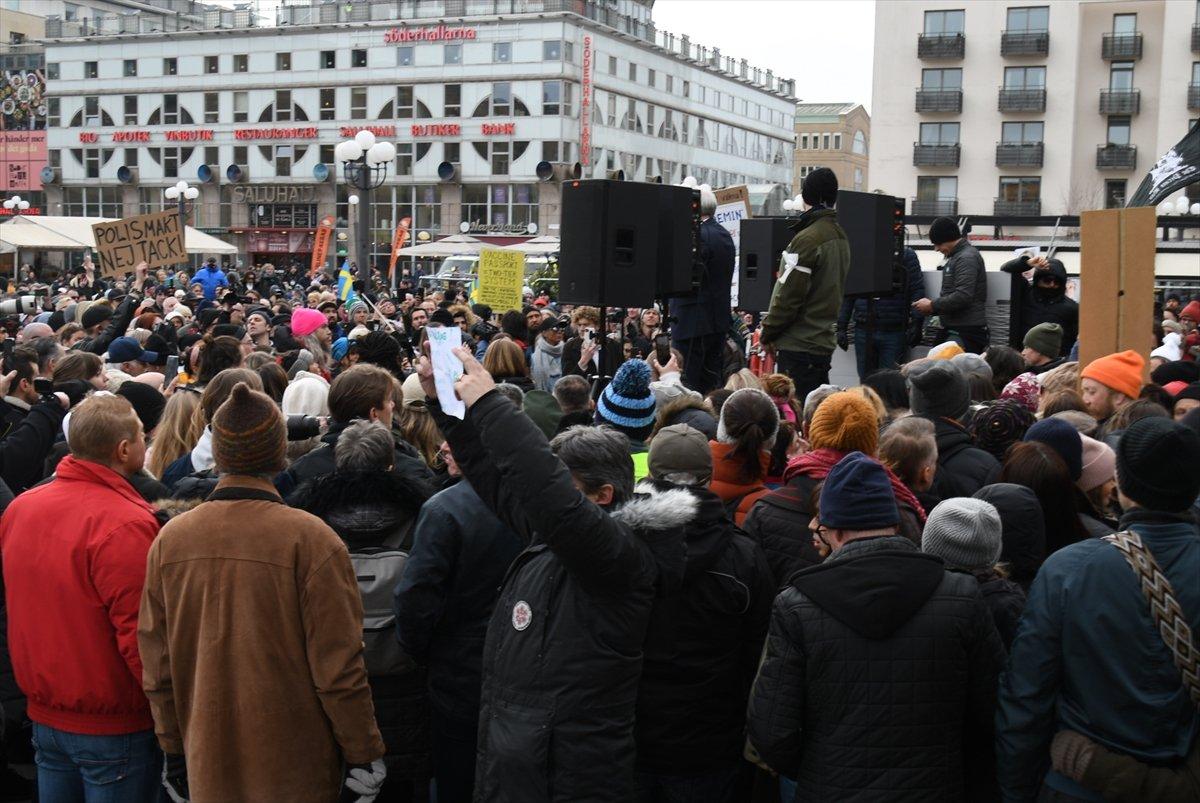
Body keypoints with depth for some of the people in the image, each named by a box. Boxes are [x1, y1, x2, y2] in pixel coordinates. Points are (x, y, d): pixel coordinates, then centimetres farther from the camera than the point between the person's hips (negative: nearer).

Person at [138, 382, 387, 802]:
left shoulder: (169, 540, -3)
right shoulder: (310, 539, -16)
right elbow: (338, 667, -15)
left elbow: (157, 667, 4)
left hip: (207, 768, 4)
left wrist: (175, 752, 14)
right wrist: (363, 754, -4)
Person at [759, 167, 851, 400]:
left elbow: (788, 295, -16)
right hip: (825, 341, 9)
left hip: (799, 345, -9)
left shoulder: (807, 239, -16)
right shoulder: (840, 237, 10)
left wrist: (768, 333, -5)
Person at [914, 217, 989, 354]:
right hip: (955, 330, 9)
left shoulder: (967, 258, -10)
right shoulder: (955, 257, 20)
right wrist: (932, 307, 11)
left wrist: (932, 306, -11)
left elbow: (963, 296, -20)